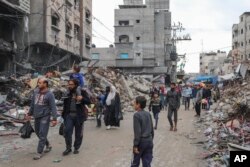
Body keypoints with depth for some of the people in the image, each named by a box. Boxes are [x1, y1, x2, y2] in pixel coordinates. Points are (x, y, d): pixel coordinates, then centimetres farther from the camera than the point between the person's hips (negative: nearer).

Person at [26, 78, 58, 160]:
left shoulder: (49, 94, -14)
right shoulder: (35, 91, 4)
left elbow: (53, 107, -15)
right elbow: (33, 104, 16)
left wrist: (54, 119, -20)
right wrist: (29, 113, 20)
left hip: (45, 117, -7)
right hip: (37, 116, 7)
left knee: (42, 135, -4)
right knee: (38, 132, 18)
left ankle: (39, 152, 5)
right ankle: (48, 145, 37)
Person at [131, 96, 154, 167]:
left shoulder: (137, 115, -14)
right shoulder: (148, 114, 7)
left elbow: (137, 132, -18)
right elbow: (152, 129, 12)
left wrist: (135, 145, -14)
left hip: (141, 141, -6)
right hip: (149, 141, 6)